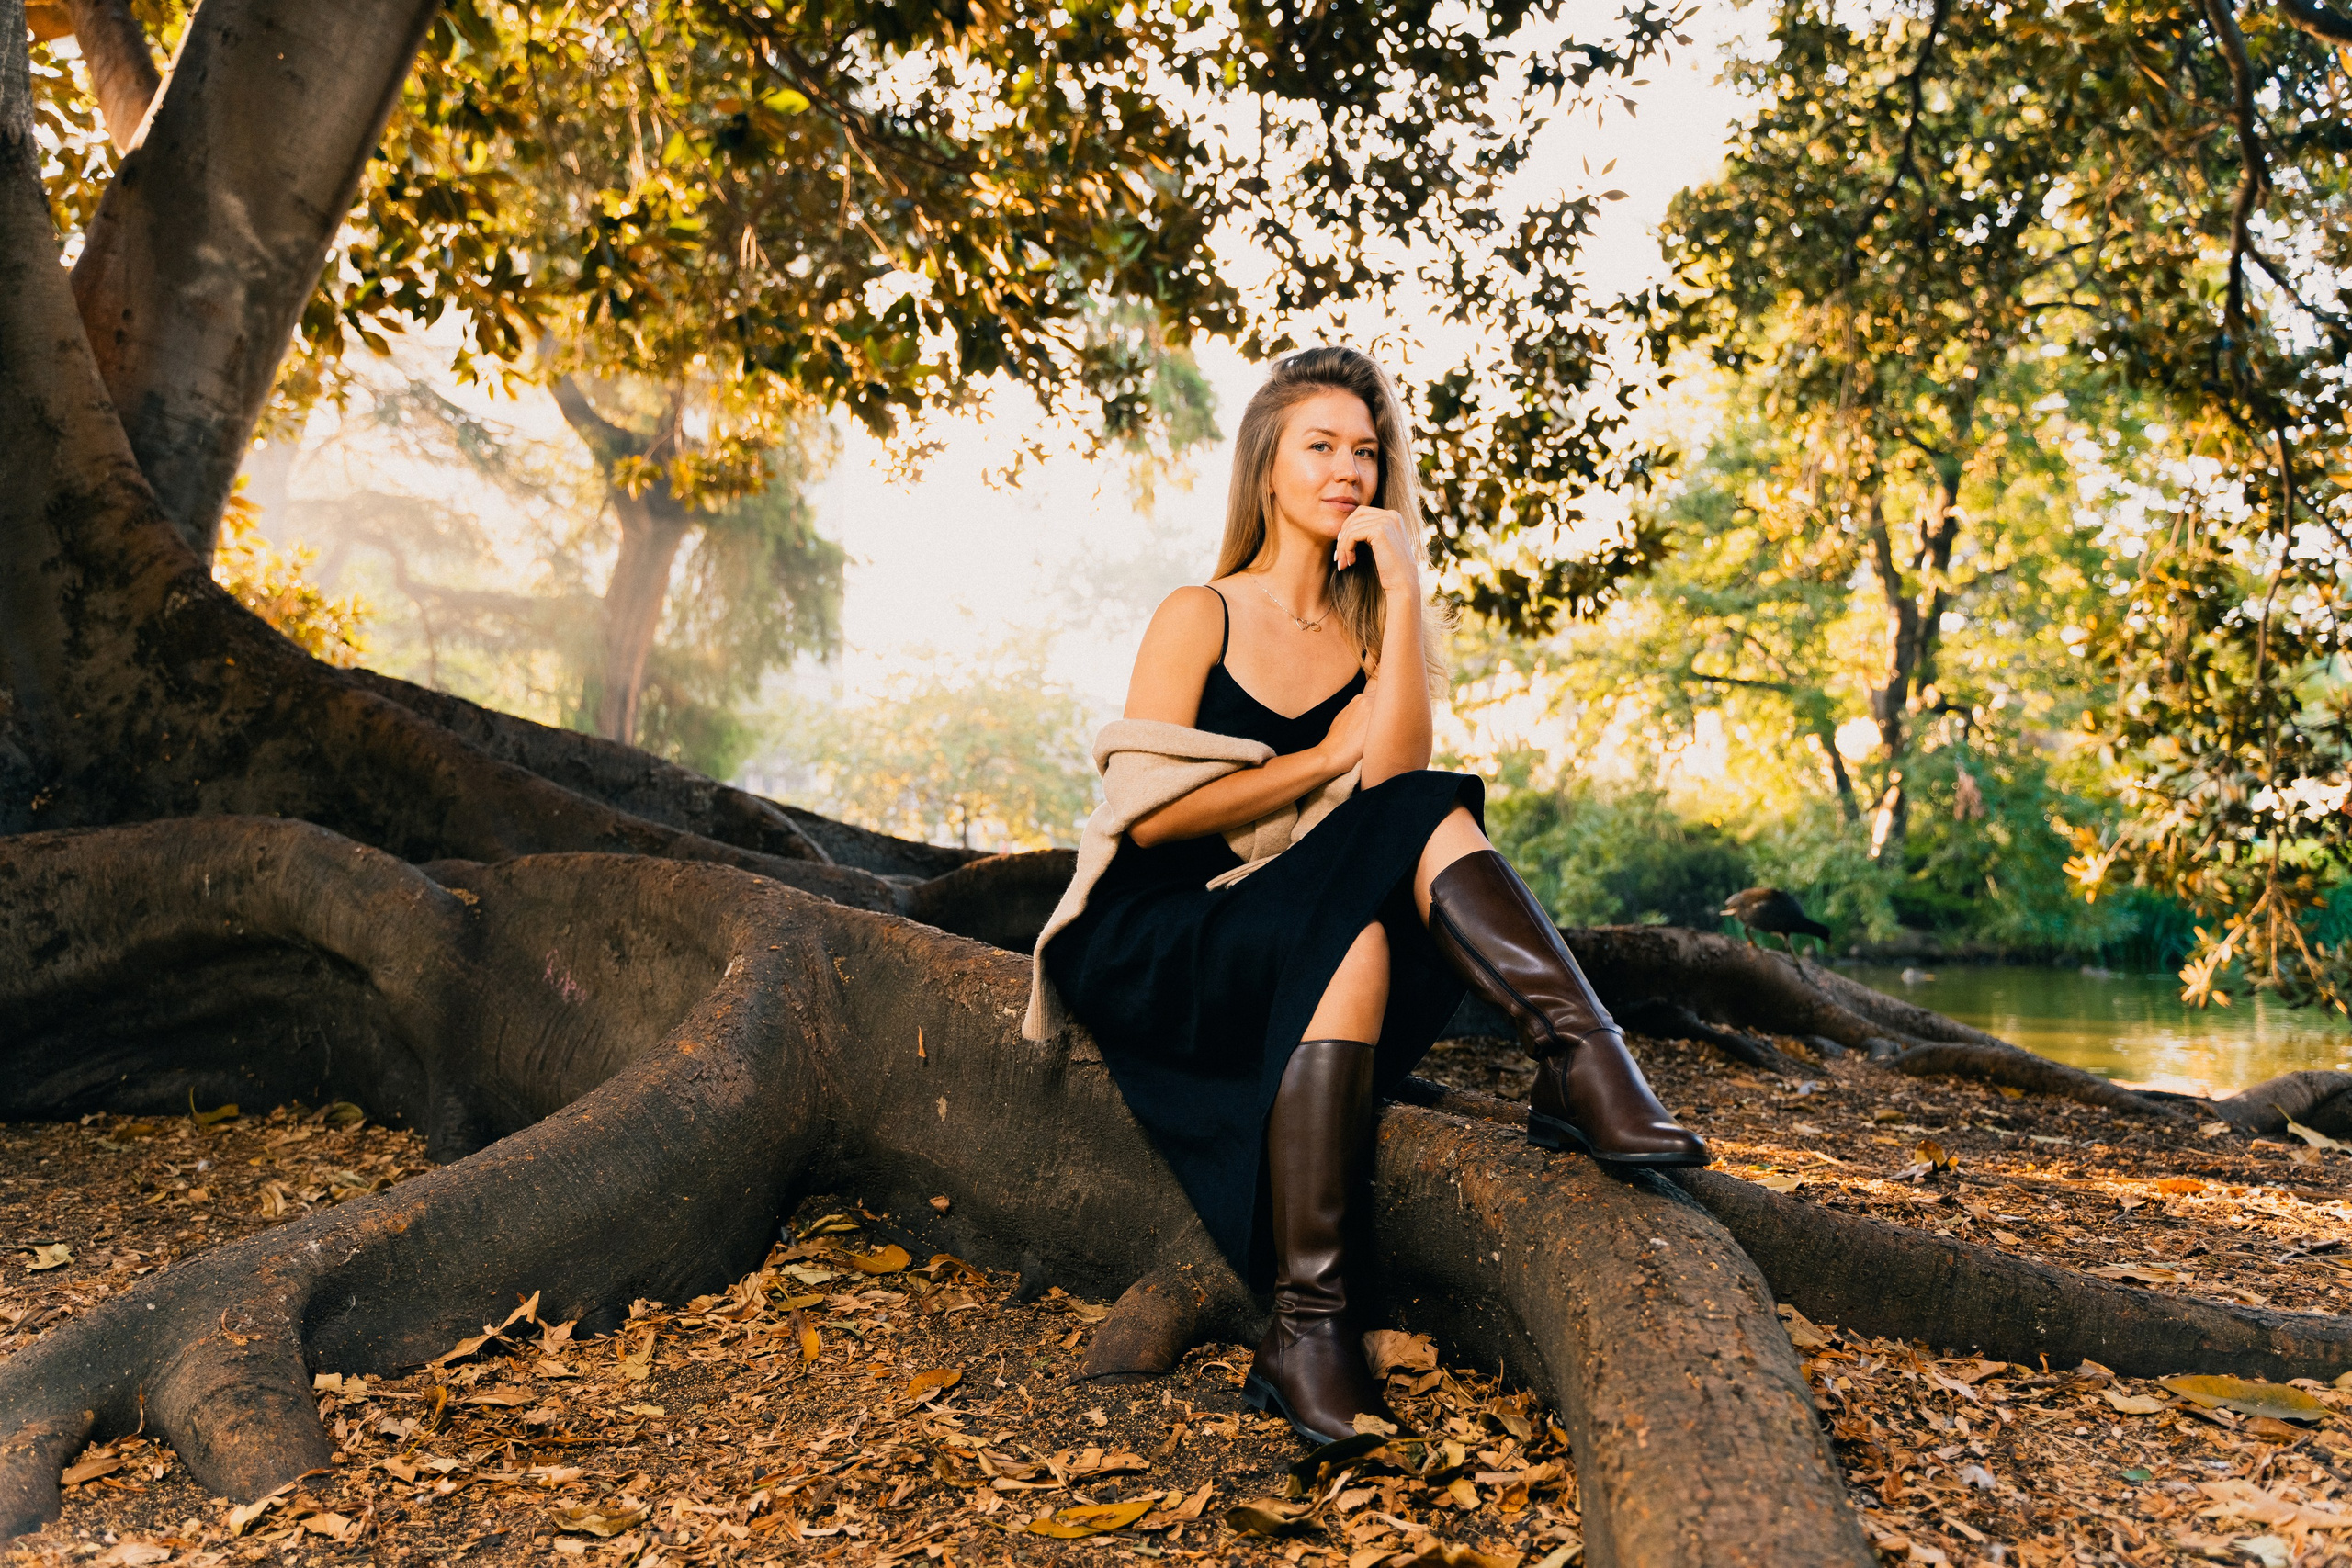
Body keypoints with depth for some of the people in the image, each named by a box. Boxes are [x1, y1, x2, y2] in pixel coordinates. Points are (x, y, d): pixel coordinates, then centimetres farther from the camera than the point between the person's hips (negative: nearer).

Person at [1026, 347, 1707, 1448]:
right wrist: (1327, 757, -6)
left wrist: (1404, 590, -10)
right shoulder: (1198, 618, 1)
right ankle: (1308, 1326, -35)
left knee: (1428, 819, -23)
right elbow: (1147, 815, -9)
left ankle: (1577, 1064, -38)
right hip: (1152, 946, -4)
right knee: (1350, 940, -35)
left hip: (1305, 948, 4)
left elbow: (1393, 780, -8)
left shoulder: (1370, 633, 13)